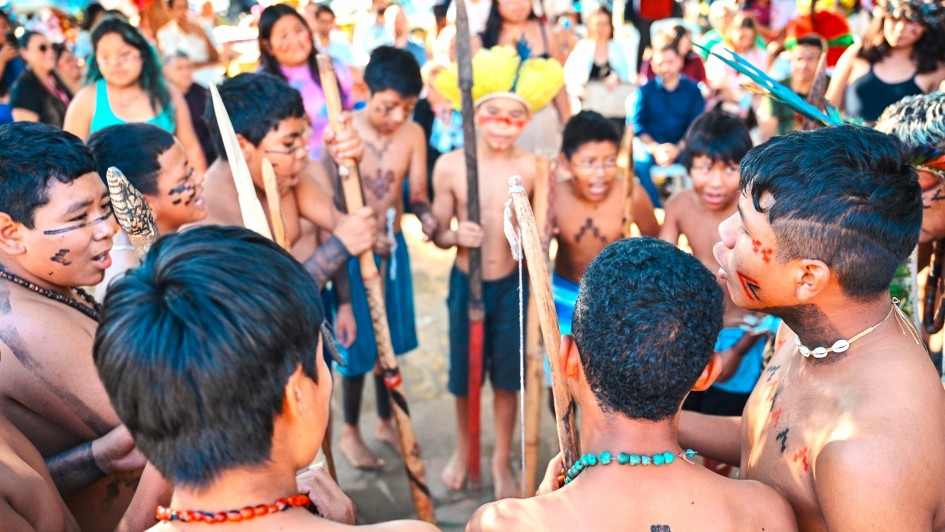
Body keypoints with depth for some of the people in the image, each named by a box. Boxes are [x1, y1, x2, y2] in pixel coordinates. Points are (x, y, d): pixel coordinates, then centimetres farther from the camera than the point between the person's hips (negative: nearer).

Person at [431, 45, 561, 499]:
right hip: (466, 283, 1)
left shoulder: (532, 168, -12)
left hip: (511, 285, 0)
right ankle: (463, 448, 43)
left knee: (507, 377, 13)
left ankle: (501, 461, 36)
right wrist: (456, 235, -25)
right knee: (464, 374, 16)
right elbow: (437, 234, -5)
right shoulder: (449, 166, -11)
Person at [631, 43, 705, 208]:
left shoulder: (692, 89, 6)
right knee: (639, 162, -32)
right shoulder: (645, 90, 6)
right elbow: (637, 123, 0)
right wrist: (655, 148, -16)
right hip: (652, 145, 0)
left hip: (682, 146, 0)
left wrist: (679, 148, -17)